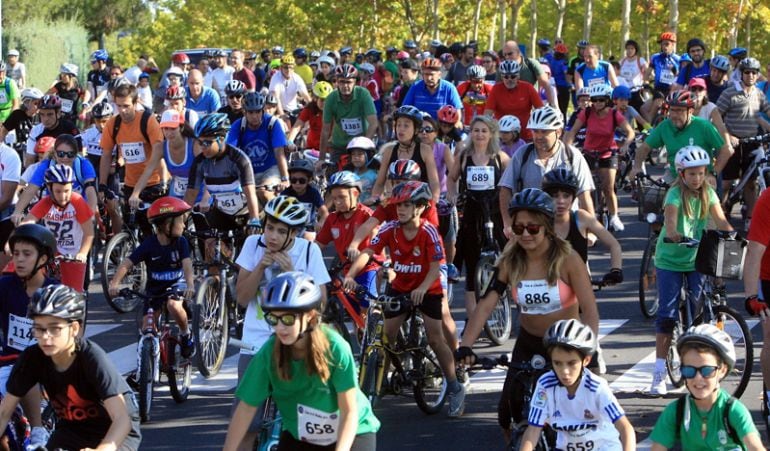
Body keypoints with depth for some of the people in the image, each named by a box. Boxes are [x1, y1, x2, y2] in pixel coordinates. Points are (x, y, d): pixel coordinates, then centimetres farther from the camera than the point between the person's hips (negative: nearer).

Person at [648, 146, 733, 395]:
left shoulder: (708, 193, -1)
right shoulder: (676, 194, -15)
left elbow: (720, 220, -11)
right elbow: (670, 216, -33)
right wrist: (673, 233, -55)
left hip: (696, 260, 4)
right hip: (670, 260, -4)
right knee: (667, 314, -7)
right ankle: (659, 372, -4)